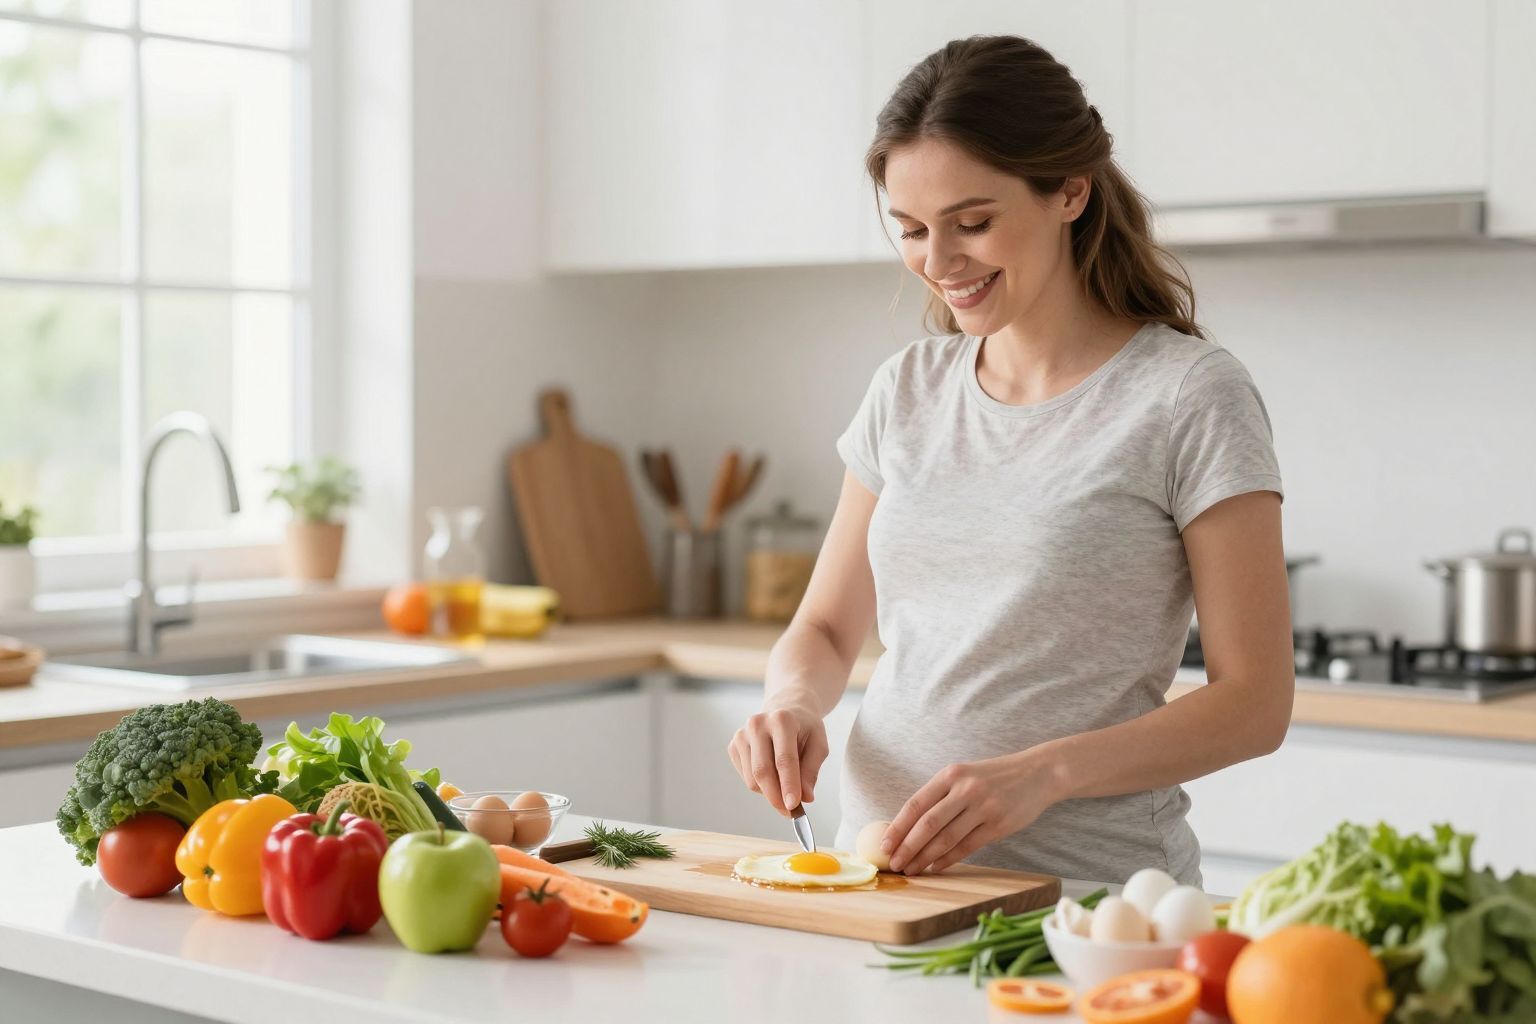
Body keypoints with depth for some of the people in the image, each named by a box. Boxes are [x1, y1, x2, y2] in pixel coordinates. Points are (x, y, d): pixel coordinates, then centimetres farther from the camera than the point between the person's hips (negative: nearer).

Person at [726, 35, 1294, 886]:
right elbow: (825, 629, 19)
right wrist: (794, 703, -4)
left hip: (1087, 890, -4)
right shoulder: (908, 391, 12)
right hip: (882, 872, 4)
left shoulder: (1190, 395, -4)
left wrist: (1043, 773, -19)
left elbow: (1254, 702, -6)